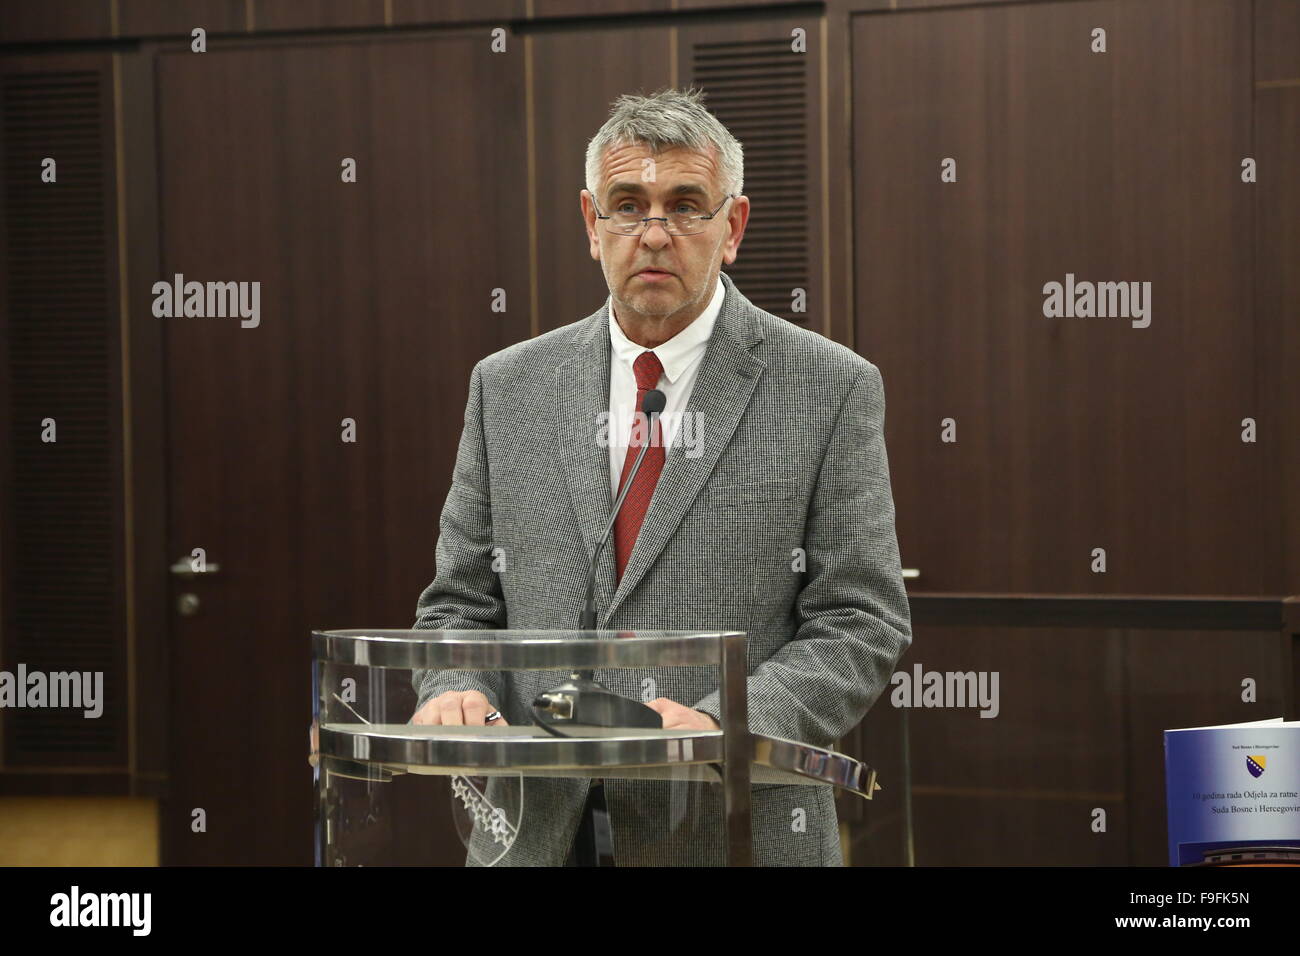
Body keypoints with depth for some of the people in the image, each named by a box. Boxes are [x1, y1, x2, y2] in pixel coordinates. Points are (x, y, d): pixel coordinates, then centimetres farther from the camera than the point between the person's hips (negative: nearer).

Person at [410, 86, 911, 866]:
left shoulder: (830, 389, -3)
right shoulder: (508, 389, 8)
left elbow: (862, 622, -6)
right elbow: (460, 603, 11)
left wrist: (724, 726, -20)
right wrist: (452, 689, -10)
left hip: (737, 832, -2)